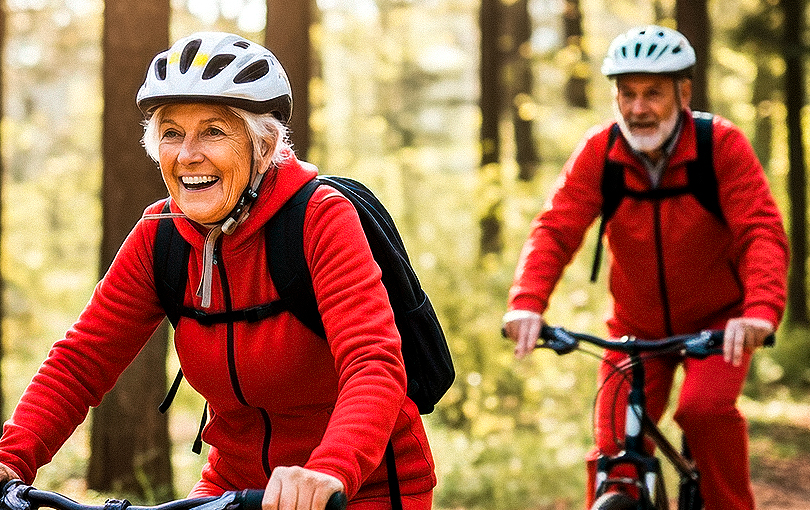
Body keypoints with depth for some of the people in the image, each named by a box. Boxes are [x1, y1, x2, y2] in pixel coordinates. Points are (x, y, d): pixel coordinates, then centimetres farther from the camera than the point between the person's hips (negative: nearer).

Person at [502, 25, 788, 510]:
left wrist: (761, 309, -45)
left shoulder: (723, 145, -18)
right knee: (612, 457, -6)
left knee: (705, 408, -29)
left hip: (718, 320, -2)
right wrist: (526, 302, -38)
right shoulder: (598, 152, -12)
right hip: (637, 328, 2)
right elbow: (555, 229, -20)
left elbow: (762, 232, -26)